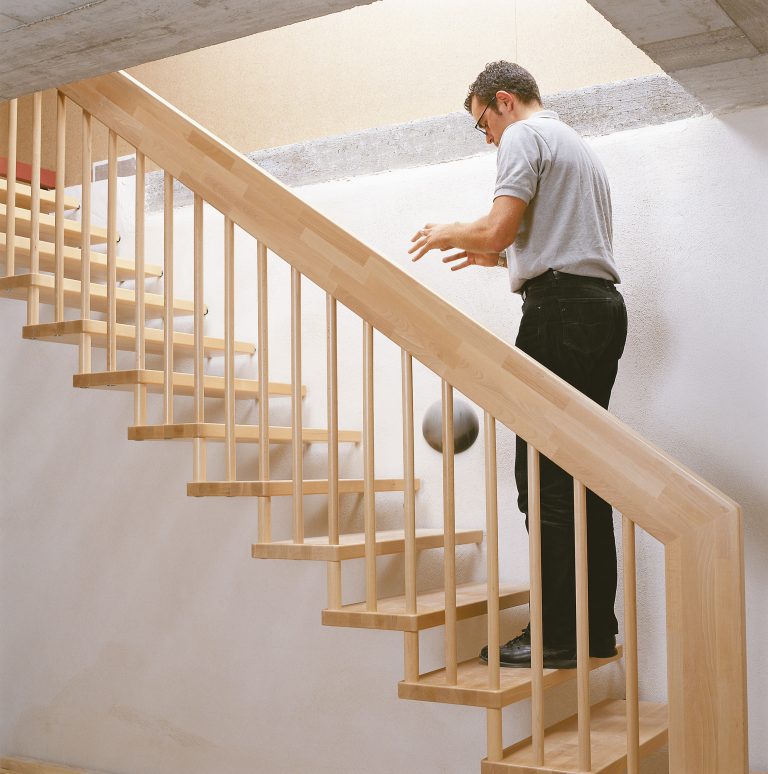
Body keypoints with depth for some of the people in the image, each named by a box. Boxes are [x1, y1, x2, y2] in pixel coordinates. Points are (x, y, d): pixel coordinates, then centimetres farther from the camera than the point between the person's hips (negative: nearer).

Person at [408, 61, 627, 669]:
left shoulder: (525, 137, 1)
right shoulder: (579, 146, 30)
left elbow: (498, 227, -13)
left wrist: (451, 234, 6)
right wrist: (498, 256, 33)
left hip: (560, 308, -10)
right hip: (605, 306, 10)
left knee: (545, 479, -9)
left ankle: (560, 636, -8)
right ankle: (598, 629, 12)